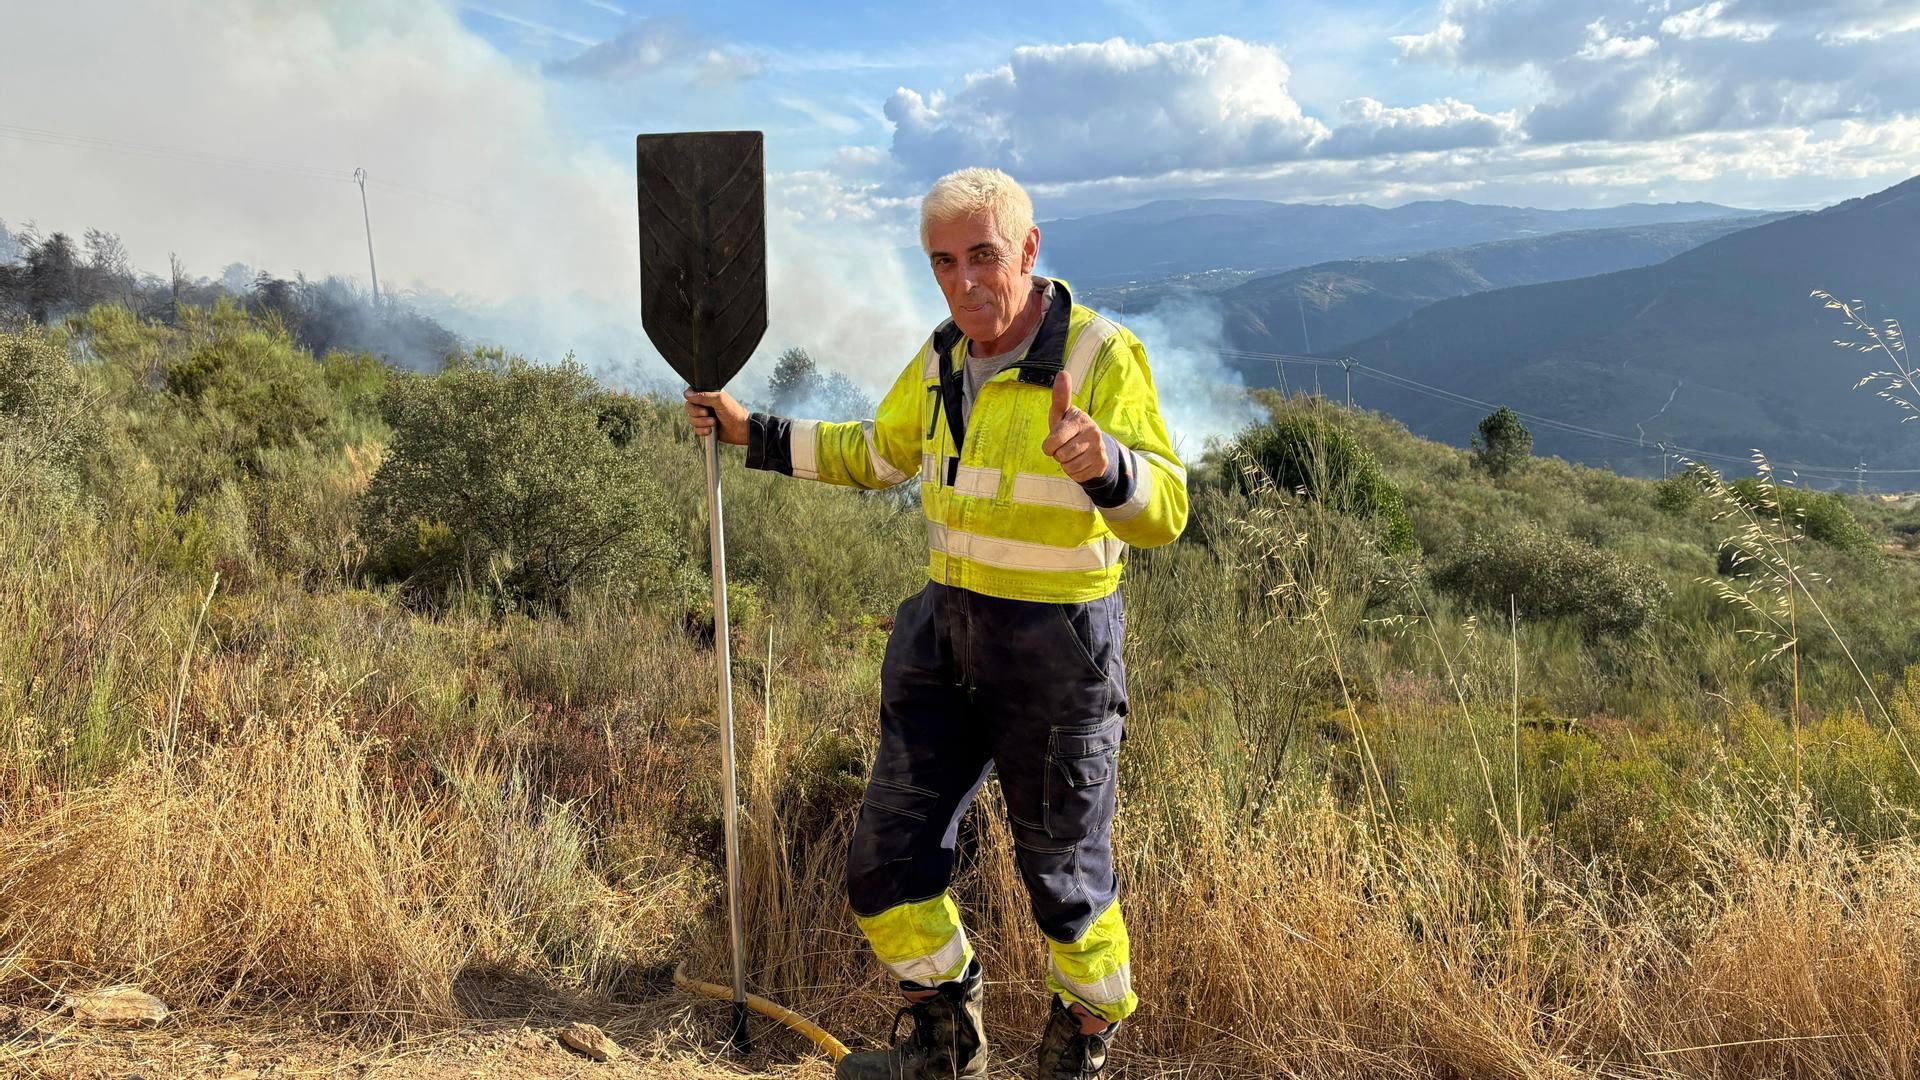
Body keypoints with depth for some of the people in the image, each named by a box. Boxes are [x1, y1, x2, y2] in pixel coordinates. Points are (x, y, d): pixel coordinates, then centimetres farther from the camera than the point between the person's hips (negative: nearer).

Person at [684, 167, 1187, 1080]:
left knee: (1063, 870, 10)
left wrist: (1101, 462, -47)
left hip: (1058, 645, -6)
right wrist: (750, 431, 17)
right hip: (945, 629, 7)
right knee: (889, 856, 11)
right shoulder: (944, 357, 5)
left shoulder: (1101, 355, -16)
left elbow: (1162, 512, -25)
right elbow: (878, 454, 21)